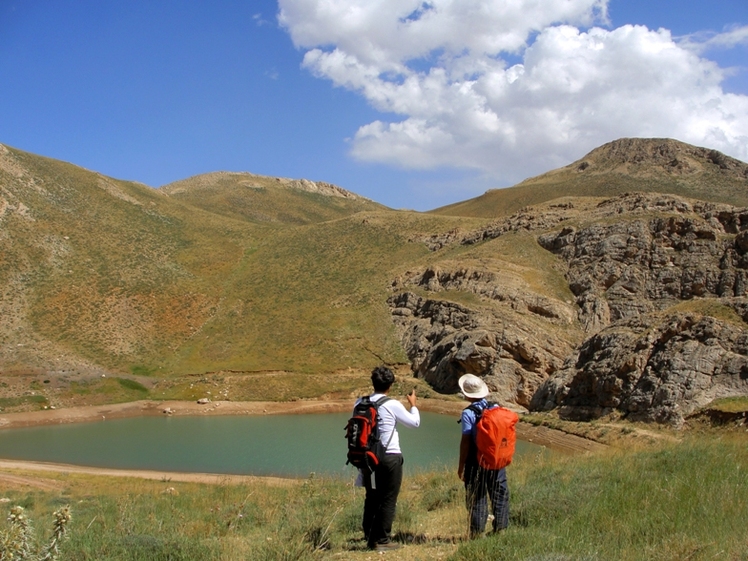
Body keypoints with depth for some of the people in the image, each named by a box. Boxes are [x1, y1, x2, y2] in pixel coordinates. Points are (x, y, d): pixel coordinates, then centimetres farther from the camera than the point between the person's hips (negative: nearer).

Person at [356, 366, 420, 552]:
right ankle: (382, 540, 6)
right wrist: (413, 405, 16)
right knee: (388, 500, 4)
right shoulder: (393, 405, -13)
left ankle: (370, 536, 22)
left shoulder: (361, 403, -1)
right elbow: (415, 422, 0)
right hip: (390, 457, -5)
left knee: (371, 498, 15)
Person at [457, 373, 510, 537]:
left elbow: (466, 441, -15)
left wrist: (461, 465, -8)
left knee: (477, 497, 4)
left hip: (476, 461, -5)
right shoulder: (496, 408, 1)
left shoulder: (468, 413, -14)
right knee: (500, 494, 14)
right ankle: (501, 528, 20)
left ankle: (478, 531, 7)